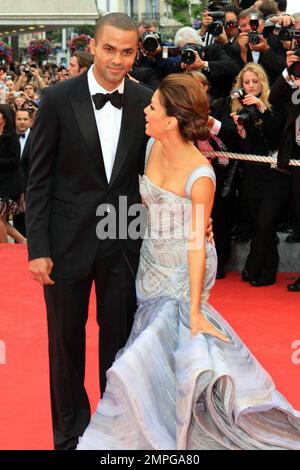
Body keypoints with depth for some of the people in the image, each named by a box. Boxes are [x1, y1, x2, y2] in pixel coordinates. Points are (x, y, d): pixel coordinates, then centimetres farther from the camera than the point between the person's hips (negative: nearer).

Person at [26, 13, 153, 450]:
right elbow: (39, 179, -6)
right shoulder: (58, 99, -8)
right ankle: (70, 431, 29)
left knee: (119, 339, 12)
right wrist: (38, 248, -9)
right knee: (66, 342, 11)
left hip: (124, 242, 1)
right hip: (68, 241, -1)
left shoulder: (146, 102, -2)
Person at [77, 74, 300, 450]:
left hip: (184, 273, -7)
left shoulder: (200, 176, -25)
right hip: (152, 263, 7)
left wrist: (195, 312, -23)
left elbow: (197, 243, -24)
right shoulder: (152, 147, -5)